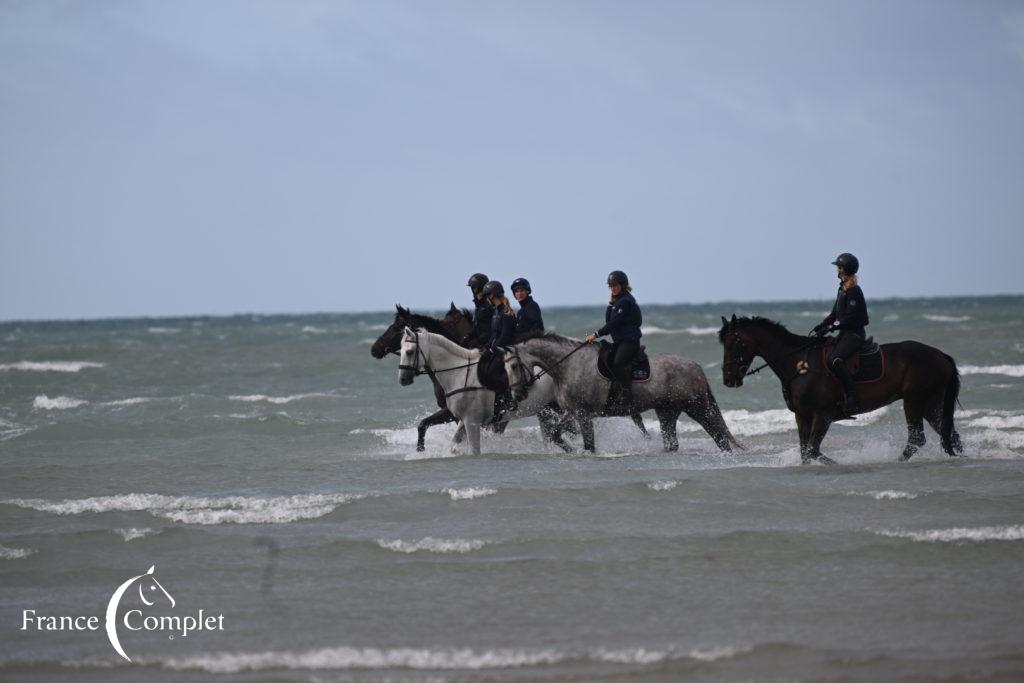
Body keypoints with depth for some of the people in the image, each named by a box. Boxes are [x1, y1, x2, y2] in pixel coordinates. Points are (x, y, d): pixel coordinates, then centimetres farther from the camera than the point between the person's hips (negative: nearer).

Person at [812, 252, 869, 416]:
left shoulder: (853, 291, -15)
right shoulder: (843, 289, 16)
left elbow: (849, 318, -21)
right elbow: (835, 314, 21)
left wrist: (829, 327, -21)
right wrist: (821, 326, 9)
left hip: (854, 333, -11)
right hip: (846, 333, 11)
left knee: (834, 360, -30)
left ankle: (852, 399, -32)